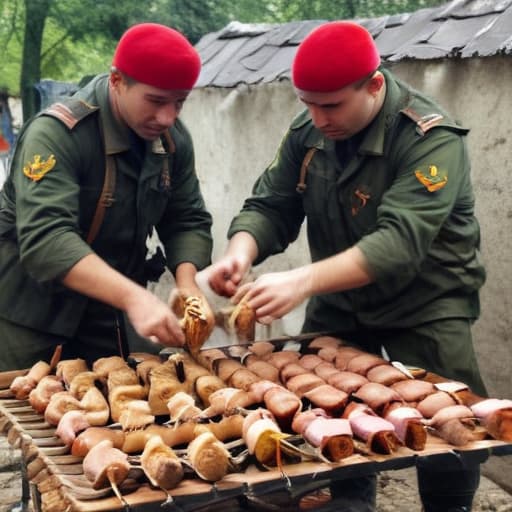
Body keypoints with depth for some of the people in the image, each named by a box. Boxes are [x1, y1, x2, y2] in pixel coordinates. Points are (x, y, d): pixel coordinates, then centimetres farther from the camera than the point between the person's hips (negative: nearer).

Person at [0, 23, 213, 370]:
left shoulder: (173, 138, -2)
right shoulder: (56, 134, -22)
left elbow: (188, 221, 1)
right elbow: (44, 238, -34)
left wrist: (187, 282, -20)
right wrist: (133, 297, -44)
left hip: (108, 319, 6)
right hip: (31, 318, -5)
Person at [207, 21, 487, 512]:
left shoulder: (432, 140, -25)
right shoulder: (307, 132, -6)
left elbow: (400, 242, -36)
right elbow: (271, 206, -6)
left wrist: (303, 281, -47)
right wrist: (241, 251, -29)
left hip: (424, 305, -5)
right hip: (338, 302, 5)